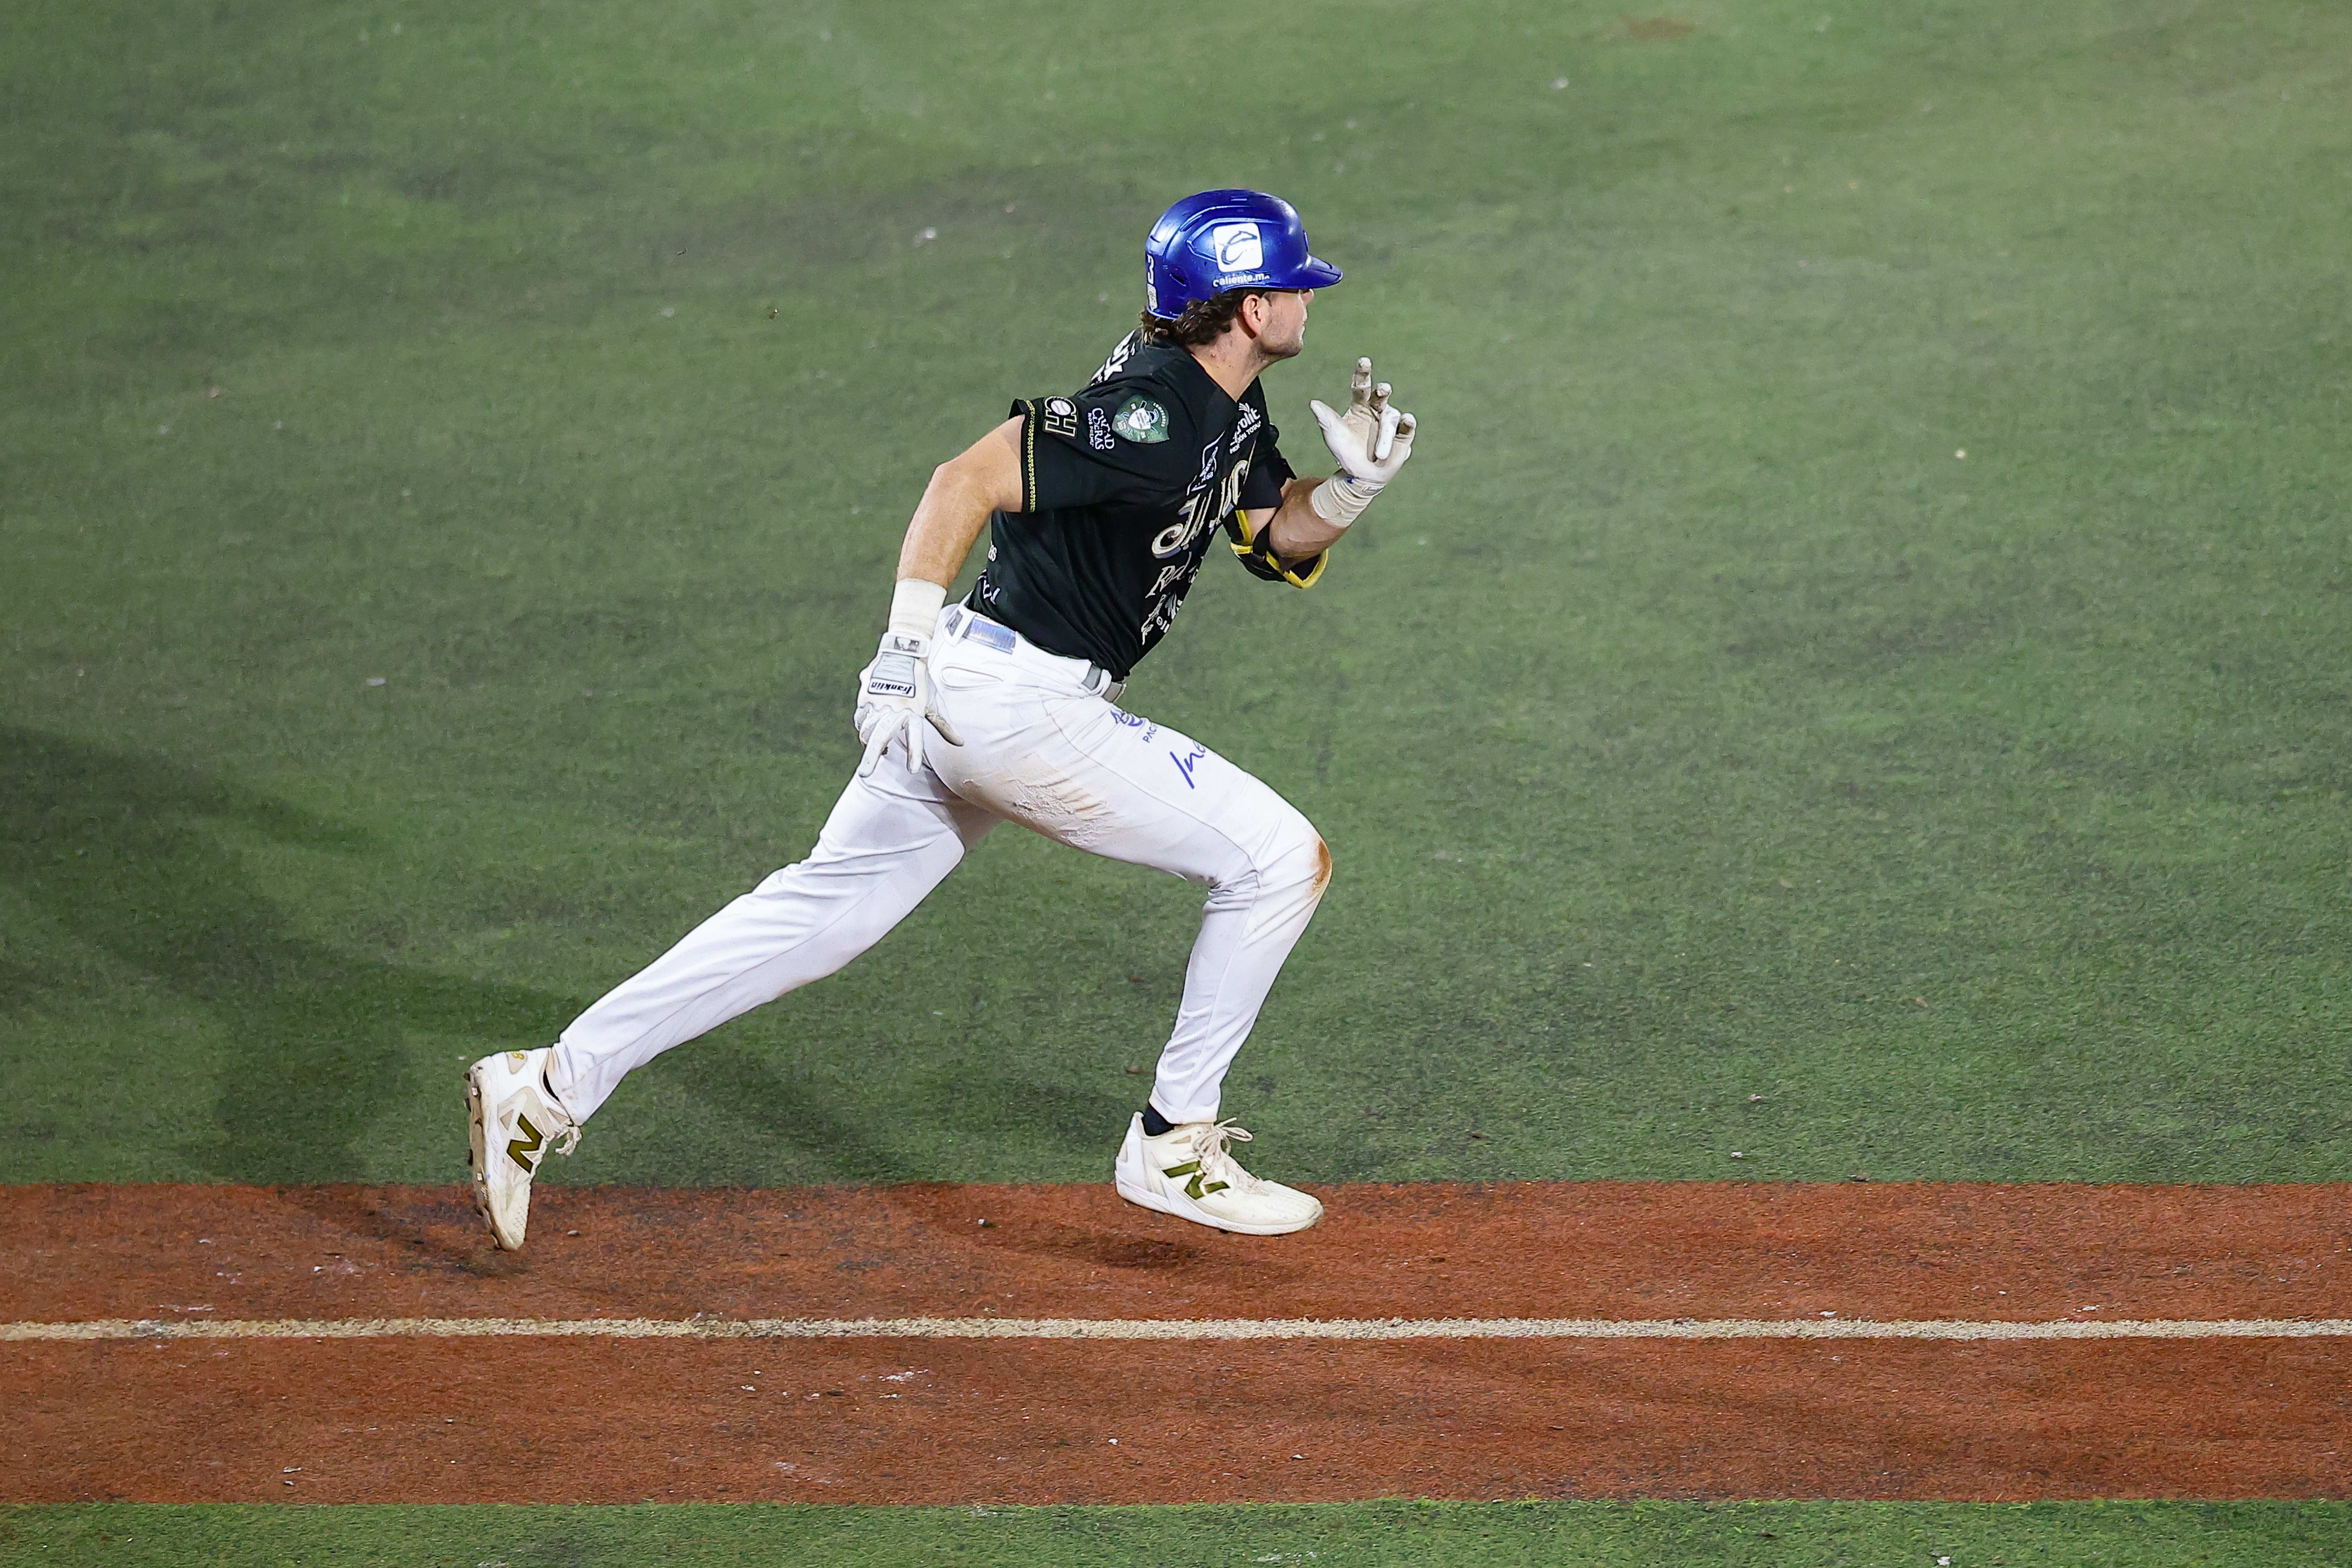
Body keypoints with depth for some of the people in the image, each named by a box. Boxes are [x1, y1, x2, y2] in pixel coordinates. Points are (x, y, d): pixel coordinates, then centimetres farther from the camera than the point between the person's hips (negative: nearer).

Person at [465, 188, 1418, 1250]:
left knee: (825, 909, 11)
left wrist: (1355, 483, -2)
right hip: (1024, 702, -10)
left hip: (970, 691, 10)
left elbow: (1282, 537, 19)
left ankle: (549, 1088, 9)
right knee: (1278, 859, -1)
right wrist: (908, 642, -25)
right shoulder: (1153, 414, -20)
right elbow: (970, 479, -25)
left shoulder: (1225, 405, 12)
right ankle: (1171, 1147, 7)